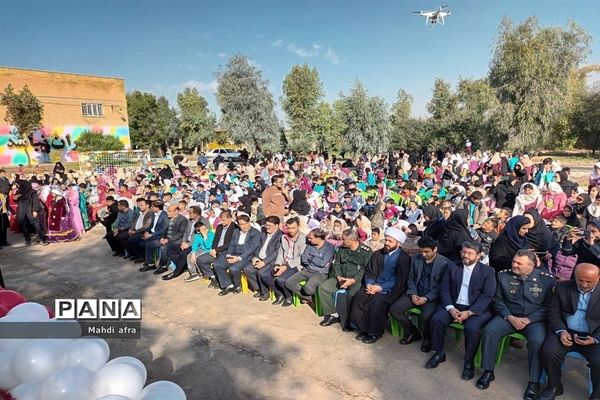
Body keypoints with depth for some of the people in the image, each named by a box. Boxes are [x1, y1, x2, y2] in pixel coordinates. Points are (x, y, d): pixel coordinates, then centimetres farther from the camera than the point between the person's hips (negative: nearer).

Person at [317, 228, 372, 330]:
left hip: (357, 280, -6)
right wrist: (339, 277, -6)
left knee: (351, 295, -35)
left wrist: (353, 280, -23)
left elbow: (366, 270, -14)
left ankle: (347, 320, -13)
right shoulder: (342, 249, 12)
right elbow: (336, 264, 12)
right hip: (341, 279, 6)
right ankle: (333, 314, -3)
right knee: (323, 287, -11)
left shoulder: (366, 251, -7)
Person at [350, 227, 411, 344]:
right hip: (373, 286, 5)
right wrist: (369, 284, -7)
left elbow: (400, 280, -10)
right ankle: (363, 328, -3)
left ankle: (375, 333, -7)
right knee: (358, 298, -20)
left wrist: (381, 288, -17)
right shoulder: (378, 254, 15)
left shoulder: (404, 258, -2)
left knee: (376, 303, -29)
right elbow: (368, 270, 14)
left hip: (390, 290, -5)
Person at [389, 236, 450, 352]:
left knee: (426, 316, -33)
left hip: (432, 296, -5)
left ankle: (427, 338, 3)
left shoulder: (445, 263, -10)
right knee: (394, 309, -13)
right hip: (416, 293, 5)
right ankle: (413, 332, 12)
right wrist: (413, 294, -6)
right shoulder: (416, 259, 6)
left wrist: (426, 298, -18)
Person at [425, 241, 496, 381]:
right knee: (436, 319, -22)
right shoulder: (452, 266, 6)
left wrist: (469, 312, -20)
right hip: (454, 306, 3)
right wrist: (450, 308, -15)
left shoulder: (488, 271, -1)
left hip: (477, 309, -3)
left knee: (472, 328, -31)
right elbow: (444, 289, 2)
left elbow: (487, 296, -10)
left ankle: (469, 362, -5)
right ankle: (439, 353, 2)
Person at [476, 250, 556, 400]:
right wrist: (510, 317, -11)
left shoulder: (547, 279, -6)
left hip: (534, 319, -1)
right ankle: (488, 371, -7)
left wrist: (528, 320, -13)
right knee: (489, 331, -24)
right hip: (509, 315, 2)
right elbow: (498, 299, 3)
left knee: (537, 341, -32)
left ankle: (534, 381, -10)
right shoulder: (503, 275, -1)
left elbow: (548, 306, -4)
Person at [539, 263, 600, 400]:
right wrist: (561, 331, -14)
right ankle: (554, 386, 3)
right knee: (549, 352, -24)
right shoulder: (562, 287, 3)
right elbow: (553, 311, 3)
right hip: (565, 331, 1)